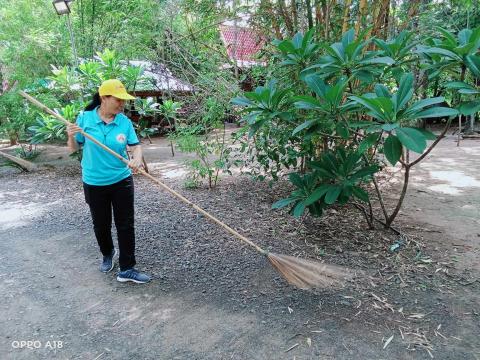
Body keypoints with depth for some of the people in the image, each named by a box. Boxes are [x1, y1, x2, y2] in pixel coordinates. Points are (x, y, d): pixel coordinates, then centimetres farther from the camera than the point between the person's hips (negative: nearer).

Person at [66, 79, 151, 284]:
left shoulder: (124, 121, -7)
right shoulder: (85, 118, -8)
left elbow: (135, 145, -6)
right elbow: (73, 148, 0)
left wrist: (137, 159, -27)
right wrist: (71, 136, -21)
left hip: (121, 181, 0)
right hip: (94, 183, 0)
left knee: (125, 225, 2)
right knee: (101, 225, 16)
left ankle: (127, 269, 13)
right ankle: (107, 254, 44)